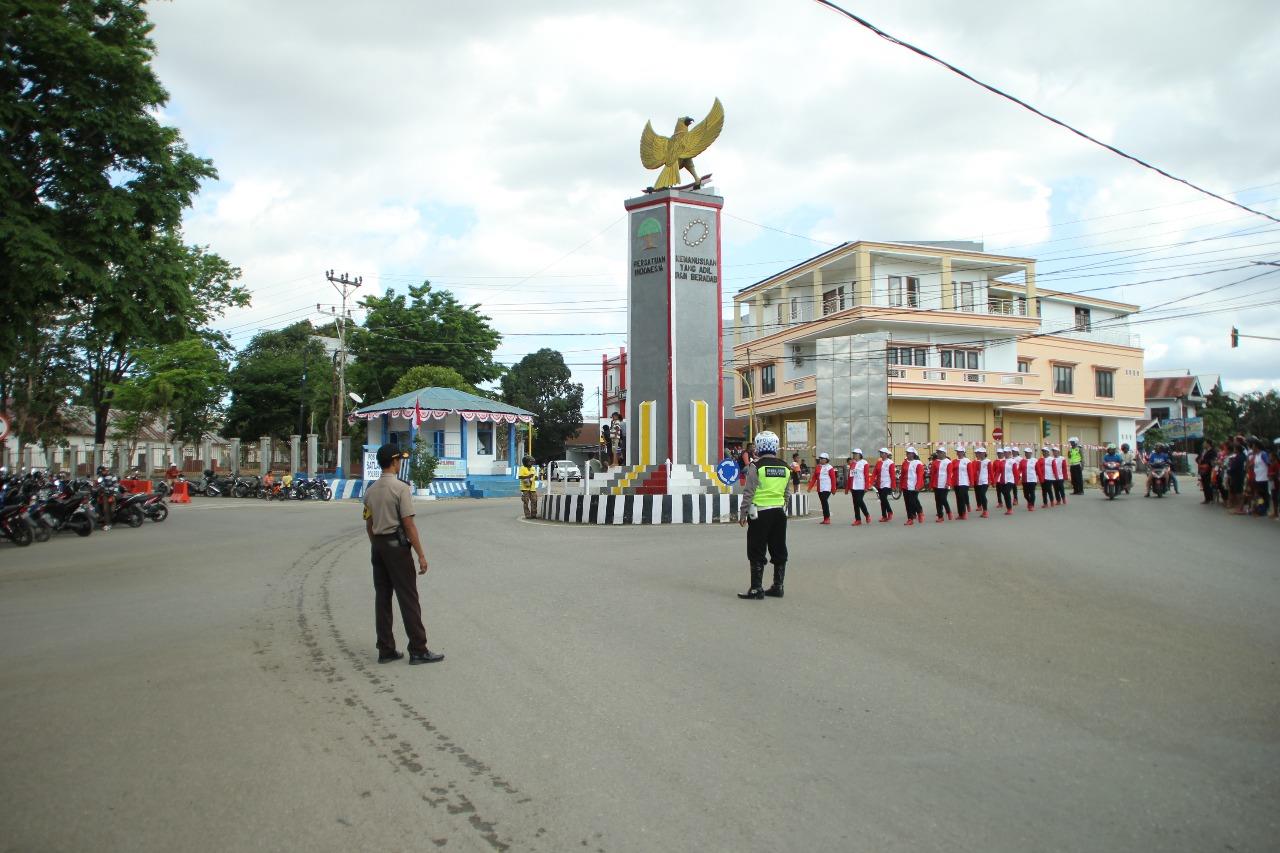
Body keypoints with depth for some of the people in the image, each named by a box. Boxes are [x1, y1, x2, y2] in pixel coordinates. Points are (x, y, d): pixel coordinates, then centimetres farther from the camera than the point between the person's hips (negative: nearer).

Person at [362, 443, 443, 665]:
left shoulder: (370, 490, 10)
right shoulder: (401, 488, -13)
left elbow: (369, 525, 14)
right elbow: (408, 524, -16)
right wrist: (421, 555, -14)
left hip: (377, 546, 8)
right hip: (397, 545, -7)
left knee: (382, 597, 10)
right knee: (408, 599, -3)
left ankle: (386, 650, 14)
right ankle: (418, 650, 0)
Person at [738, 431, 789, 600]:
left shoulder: (756, 467, -11)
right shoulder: (785, 467, 7)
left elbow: (749, 493, -12)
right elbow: (787, 493, 14)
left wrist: (743, 513, -4)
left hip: (760, 513, -6)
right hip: (779, 513, 6)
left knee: (757, 553, 0)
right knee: (779, 551, 13)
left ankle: (756, 589, 1)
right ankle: (778, 587, 19)